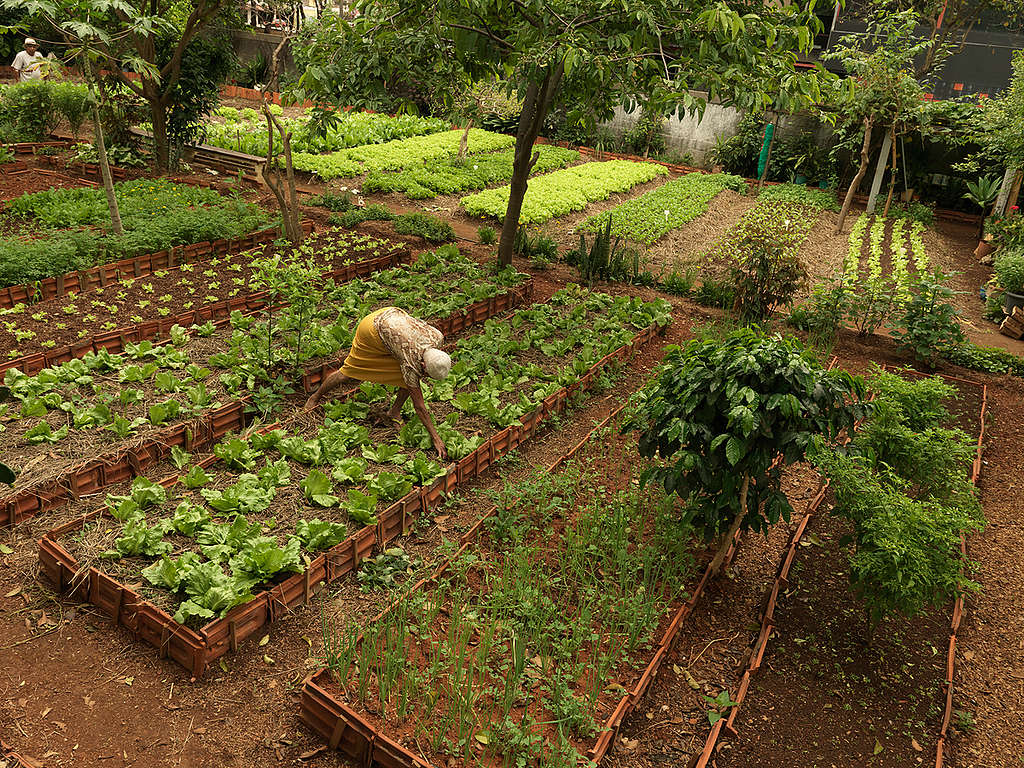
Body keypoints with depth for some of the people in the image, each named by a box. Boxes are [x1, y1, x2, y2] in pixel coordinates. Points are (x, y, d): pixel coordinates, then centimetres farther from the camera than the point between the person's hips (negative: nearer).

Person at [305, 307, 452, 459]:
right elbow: (419, 406, -31)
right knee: (350, 372, 10)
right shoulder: (411, 363, -38)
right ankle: (316, 397, 36)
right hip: (373, 328, -5)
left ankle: (395, 412, 7)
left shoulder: (437, 336, -26)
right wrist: (436, 438, -29)